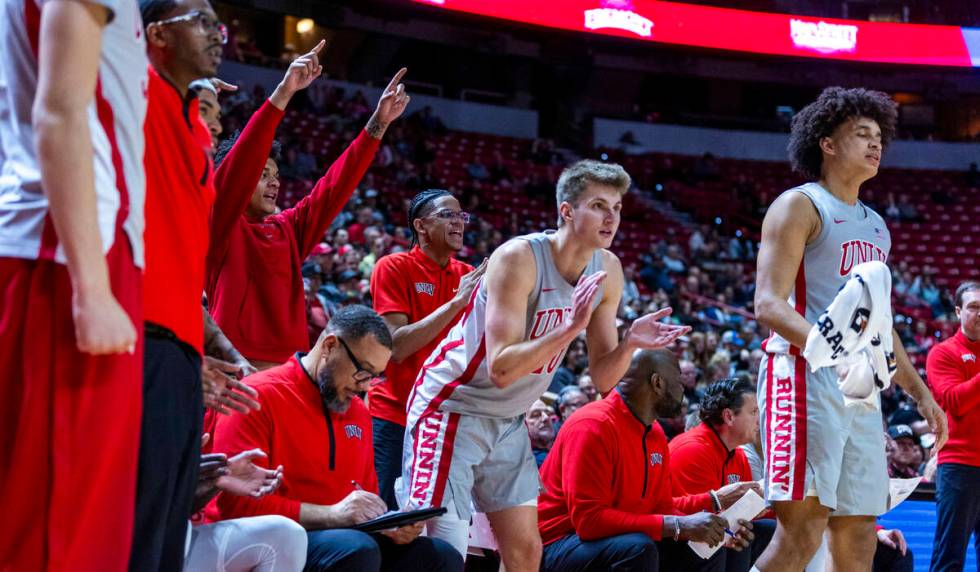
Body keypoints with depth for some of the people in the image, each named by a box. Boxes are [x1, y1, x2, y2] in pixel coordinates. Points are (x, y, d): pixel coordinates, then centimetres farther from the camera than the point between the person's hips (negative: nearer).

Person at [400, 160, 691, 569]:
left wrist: (630, 343, -18)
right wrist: (571, 327, -37)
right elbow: (501, 369, -30)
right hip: (453, 408, -8)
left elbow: (602, 379, 2)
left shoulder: (608, 271, -2)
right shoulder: (519, 258, -24)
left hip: (508, 421, 8)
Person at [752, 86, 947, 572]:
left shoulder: (875, 225, 23)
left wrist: (920, 391, 22)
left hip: (861, 390, 8)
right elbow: (769, 304, -13)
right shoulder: (800, 206, -2)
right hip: (806, 378, -8)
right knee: (802, 532, -17)